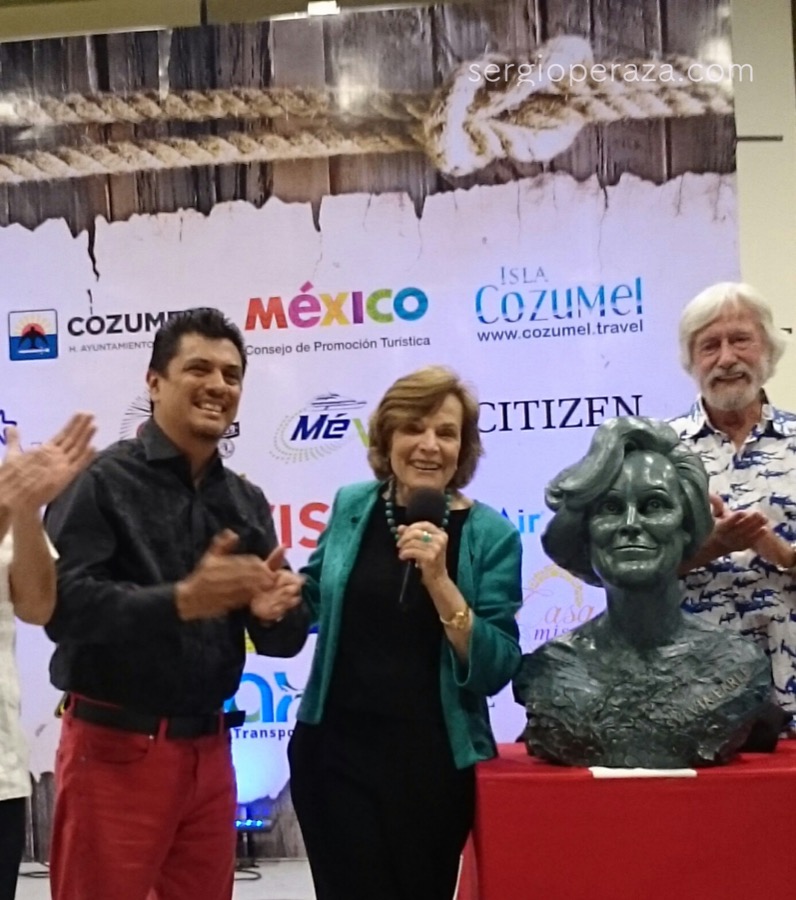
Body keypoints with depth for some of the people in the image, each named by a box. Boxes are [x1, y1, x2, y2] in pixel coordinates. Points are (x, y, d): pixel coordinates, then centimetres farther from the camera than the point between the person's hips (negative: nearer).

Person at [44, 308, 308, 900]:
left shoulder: (247, 501, 9)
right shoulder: (102, 480, -9)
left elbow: (285, 638, 7)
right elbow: (62, 606, -20)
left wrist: (274, 612, -15)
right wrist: (182, 600, -31)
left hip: (209, 750, 6)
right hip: (115, 749, -6)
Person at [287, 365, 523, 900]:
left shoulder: (490, 534, -9)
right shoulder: (352, 507, -1)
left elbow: (496, 670, -14)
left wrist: (438, 579, -25)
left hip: (433, 764, -1)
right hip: (335, 752, 2)